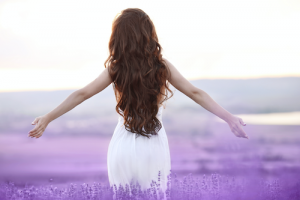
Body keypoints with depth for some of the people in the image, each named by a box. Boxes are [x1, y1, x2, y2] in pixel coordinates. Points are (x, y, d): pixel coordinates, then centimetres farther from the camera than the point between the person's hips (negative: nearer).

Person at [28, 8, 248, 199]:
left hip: (124, 147, 0)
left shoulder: (115, 69, -7)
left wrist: (47, 118, 2)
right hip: (154, 146, 1)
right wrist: (229, 118, 3)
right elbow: (195, 93, -2)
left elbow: (82, 94, -4)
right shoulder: (163, 66, -4)